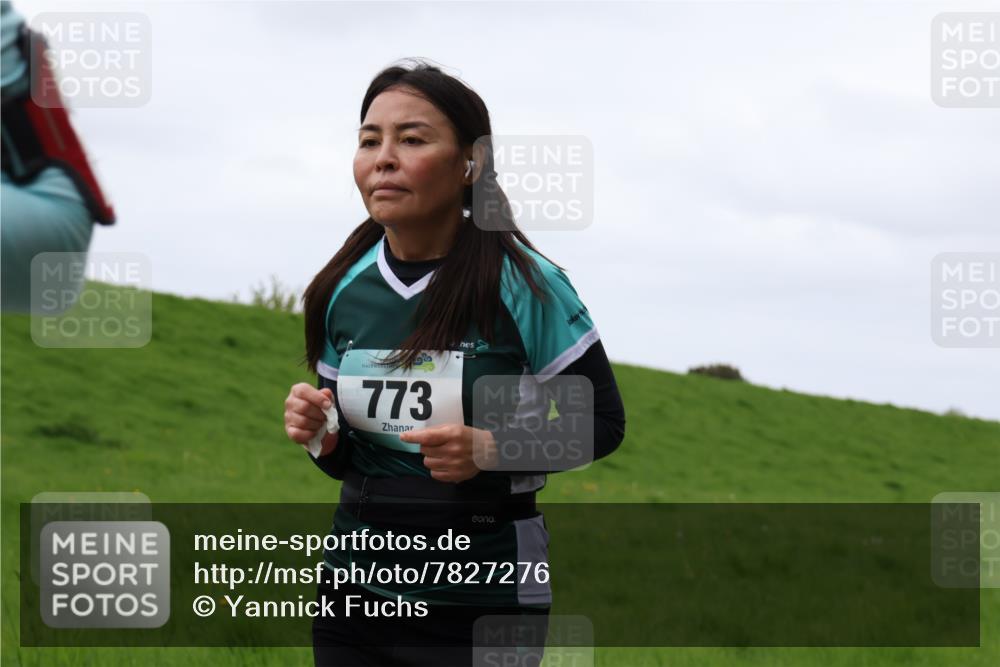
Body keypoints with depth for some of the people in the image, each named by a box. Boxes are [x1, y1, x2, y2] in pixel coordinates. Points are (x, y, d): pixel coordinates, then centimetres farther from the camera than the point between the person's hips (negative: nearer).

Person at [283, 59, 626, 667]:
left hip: (483, 599, -4)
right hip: (358, 586, 4)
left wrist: (491, 450, -19)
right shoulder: (343, 291, 1)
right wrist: (320, 436, -10)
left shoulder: (524, 284, -12)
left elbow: (601, 422, -4)